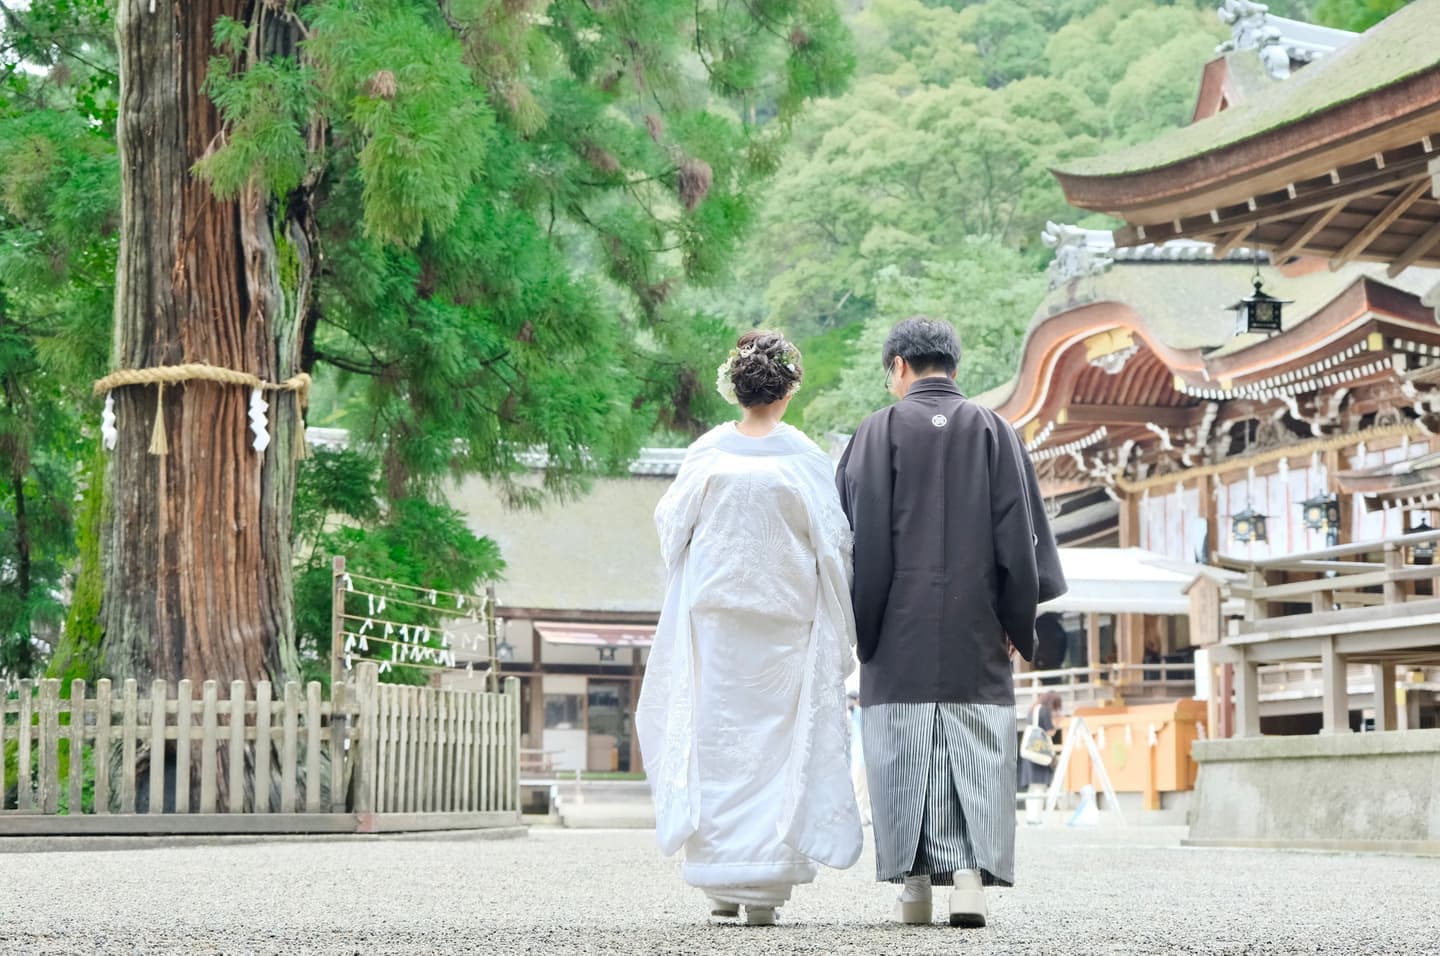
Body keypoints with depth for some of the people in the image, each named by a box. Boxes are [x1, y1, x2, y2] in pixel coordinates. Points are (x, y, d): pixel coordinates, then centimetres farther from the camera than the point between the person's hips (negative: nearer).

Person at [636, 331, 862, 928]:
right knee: (778, 744, 4)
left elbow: (671, 525, 6)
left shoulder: (707, 454, -4)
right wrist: (838, 632, 6)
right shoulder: (806, 459, -7)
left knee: (717, 740, 8)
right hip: (786, 621, -1)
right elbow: (833, 544, -4)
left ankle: (722, 884, 8)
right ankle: (765, 886, 1)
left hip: (714, 616, 1)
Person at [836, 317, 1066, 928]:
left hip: (901, 632, -1)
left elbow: (863, 536, -4)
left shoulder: (880, 431, -1)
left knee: (905, 756, 5)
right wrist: (1019, 624, 9)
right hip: (976, 634, 1)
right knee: (978, 756, 2)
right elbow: (1019, 536, 3)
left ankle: (915, 885, 5)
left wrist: (860, 626, 2)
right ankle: (971, 874, -12)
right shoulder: (993, 431, 5)